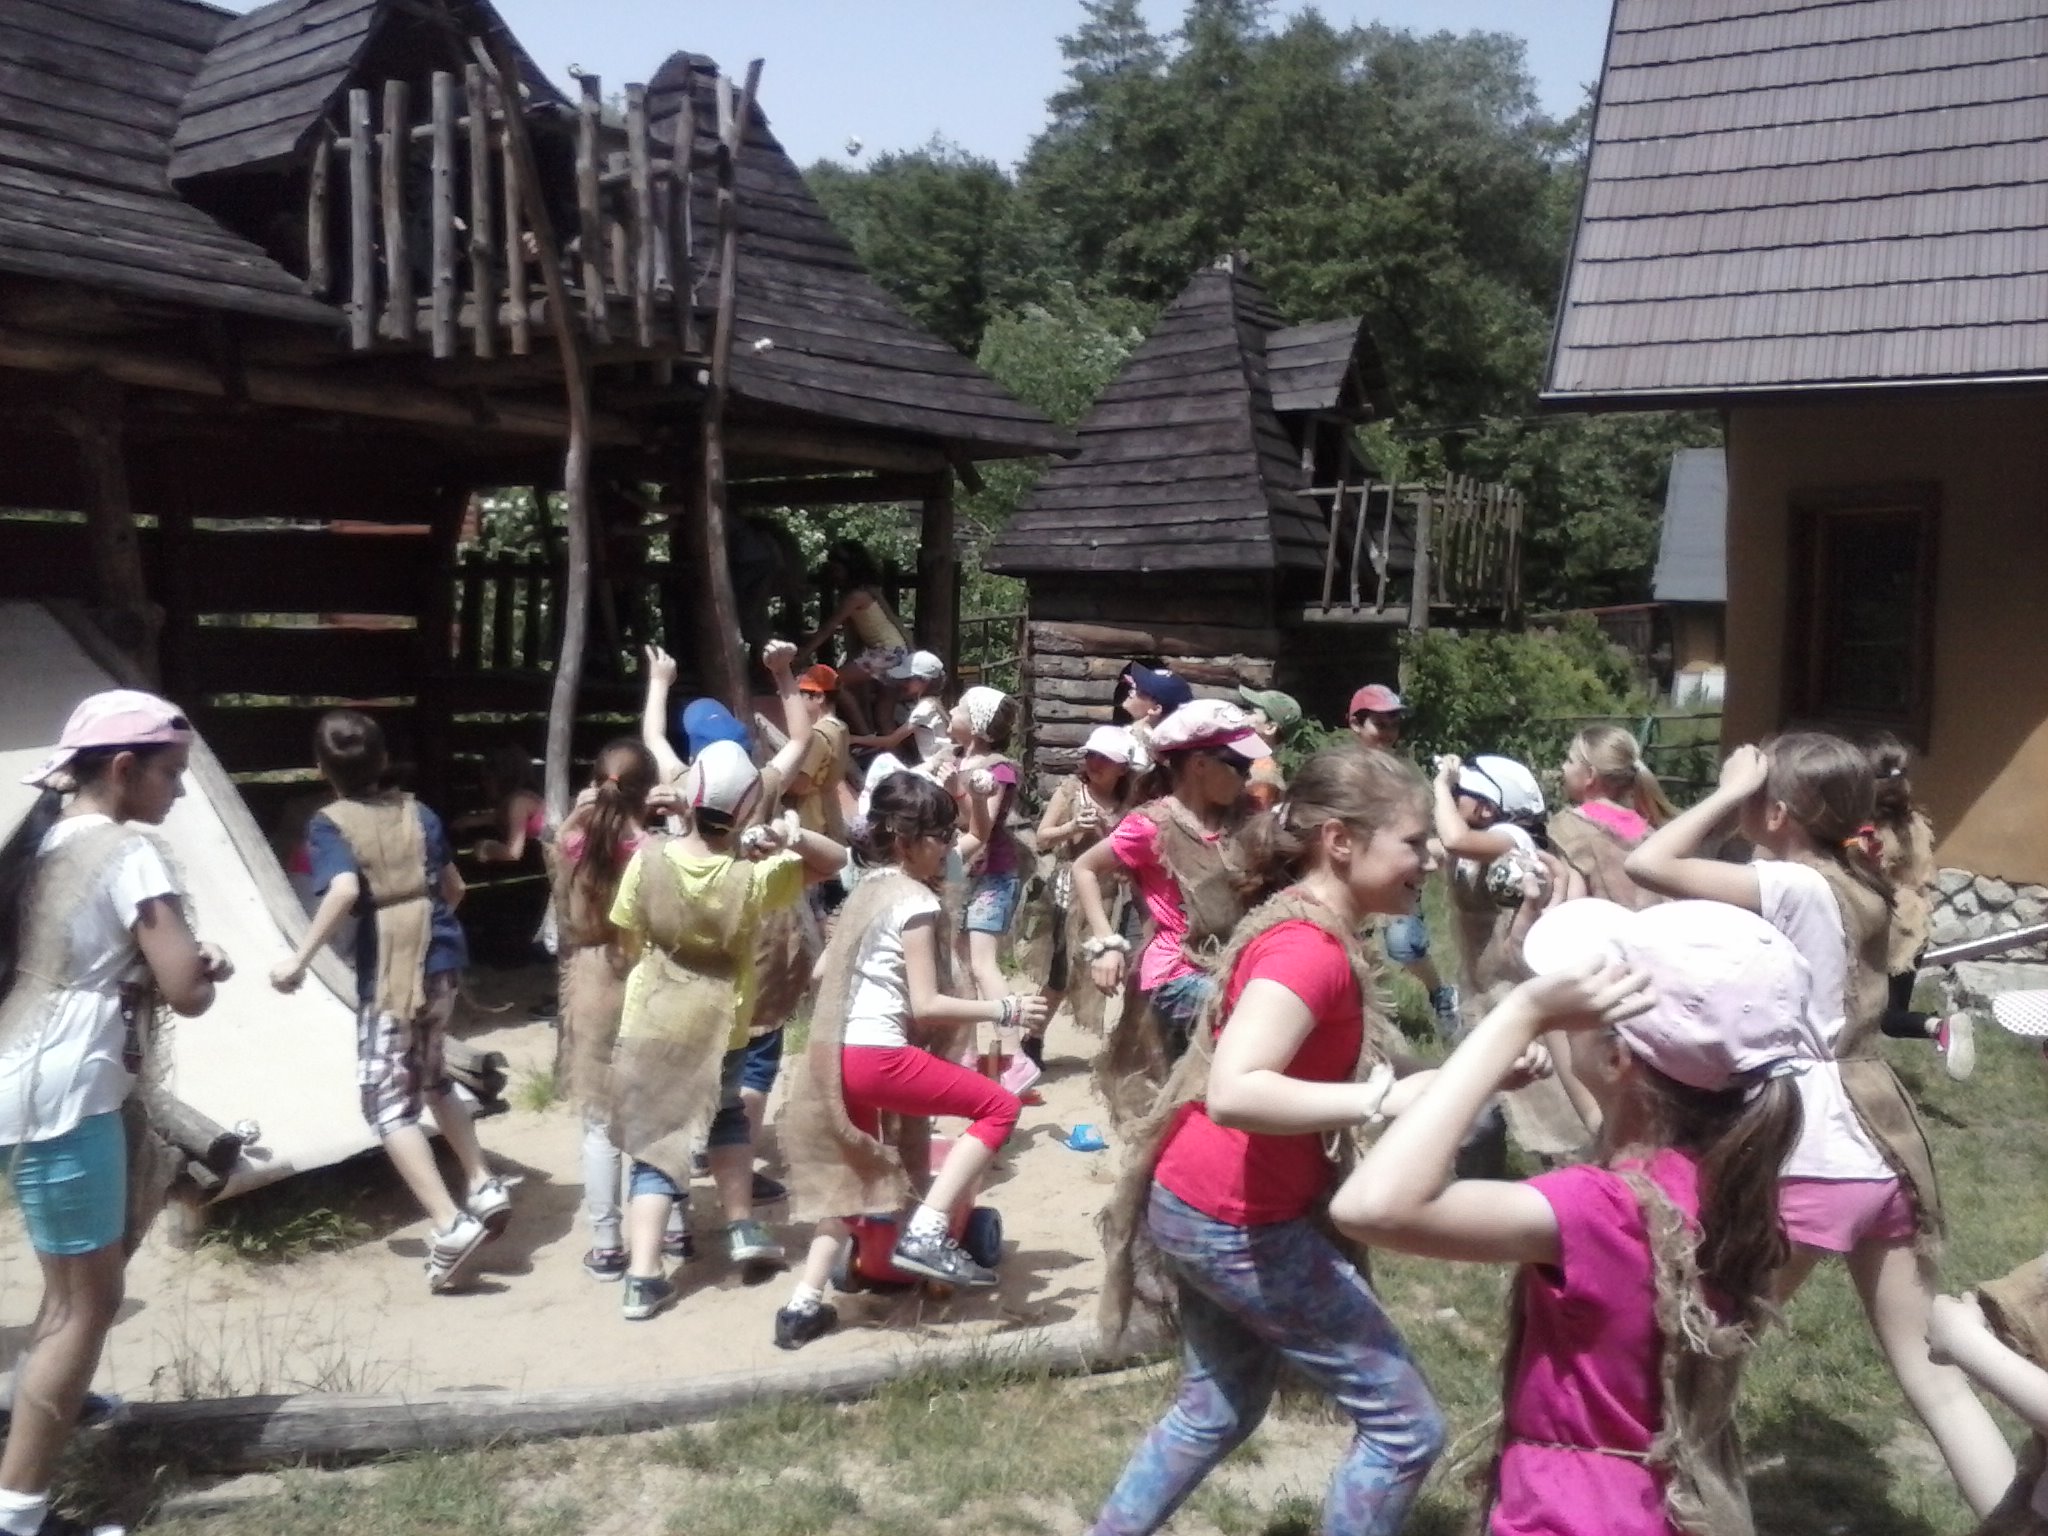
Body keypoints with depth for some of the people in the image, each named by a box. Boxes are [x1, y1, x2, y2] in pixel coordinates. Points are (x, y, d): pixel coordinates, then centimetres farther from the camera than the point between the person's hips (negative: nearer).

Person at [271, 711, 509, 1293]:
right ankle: (484, 1187, 23)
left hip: (389, 976, -6)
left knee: (388, 1104, 1)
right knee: (429, 1076, 26)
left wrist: (300, 958, -21)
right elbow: (454, 888, 16)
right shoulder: (418, 813, 8)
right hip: (443, 962, 6)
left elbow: (344, 891, -26)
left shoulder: (329, 825, -7)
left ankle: (451, 1225, -9)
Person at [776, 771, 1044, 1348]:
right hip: (879, 1054, -9)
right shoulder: (915, 901, -9)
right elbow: (926, 1005, -14)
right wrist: (1005, 1010, -11)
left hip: (840, 1054, 9)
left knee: (853, 1177, 19)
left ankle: (803, 1306, 18)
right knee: (999, 1106, -5)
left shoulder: (866, 891, 17)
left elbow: (822, 973, 22)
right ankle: (925, 1234, -10)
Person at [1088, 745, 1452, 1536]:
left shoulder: (1302, 928, 7)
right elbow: (1234, 1093, -35)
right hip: (1240, 1219, -10)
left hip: (1212, 1206, 10)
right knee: (1406, 1424, 0)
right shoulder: (1310, 947, -23)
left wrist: (1411, 1074, 5)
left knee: (1219, 1410, 26)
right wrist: (1385, 1099, -35)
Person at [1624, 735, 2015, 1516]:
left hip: (1813, 1161, -8)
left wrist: (1730, 789, -10)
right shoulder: (1852, 885, 9)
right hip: (1880, 1152, 8)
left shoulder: (1792, 886, -15)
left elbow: (1647, 864, -22)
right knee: (1934, 1376, 14)